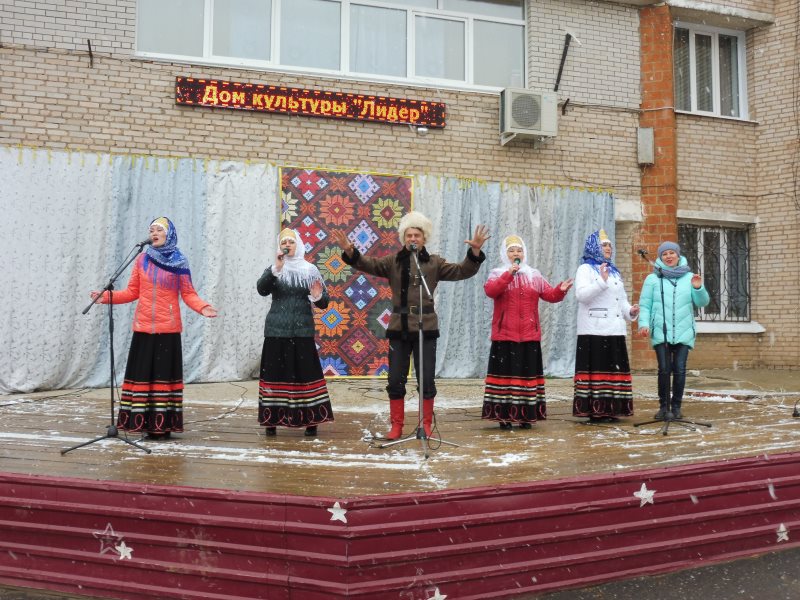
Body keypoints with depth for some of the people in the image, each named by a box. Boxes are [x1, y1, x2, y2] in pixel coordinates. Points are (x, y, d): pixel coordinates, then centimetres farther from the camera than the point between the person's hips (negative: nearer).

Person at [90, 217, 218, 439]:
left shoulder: (179, 262, 3)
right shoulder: (142, 260, 8)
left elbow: (188, 294, 0)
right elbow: (132, 292, 9)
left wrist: (202, 307, -17)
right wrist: (106, 296, -2)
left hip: (168, 328, -2)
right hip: (144, 327, 2)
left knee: (165, 373, -1)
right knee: (142, 374, 1)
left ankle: (163, 424, 2)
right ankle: (143, 421, 4)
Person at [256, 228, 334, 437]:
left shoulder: (310, 270, 7)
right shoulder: (273, 270, 8)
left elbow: (324, 303, 5)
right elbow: (261, 289, -11)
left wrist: (318, 297, -17)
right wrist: (276, 268, -20)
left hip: (302, 331, 0)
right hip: (277, 330, 0)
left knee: (306, 372, -1)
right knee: (275, 372, 0)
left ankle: (310, 420, 6)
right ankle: (271, 419, 8)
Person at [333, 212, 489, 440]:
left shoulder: (434, 263, 5)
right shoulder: (393, 261, 7)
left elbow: (461, 271, 0)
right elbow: (368, 264, -3)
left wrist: (475, 252, -14)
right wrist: (350, 251, -19)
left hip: (426, 327, -1)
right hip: (398, 327, 1)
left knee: (426, 379, 2)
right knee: (395, 380, 5)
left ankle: (426, 424, 16)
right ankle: (396, 425, 16)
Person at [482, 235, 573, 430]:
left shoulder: (534, 275, 14)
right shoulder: (497, 274, 4)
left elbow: (549, 295, 4)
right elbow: (490, 290, -17)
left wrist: (560, 290, -16)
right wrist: (509, 274, -23)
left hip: (529, 335, 3)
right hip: (505, 335, -3)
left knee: (528, 373, 4)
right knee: (506, 373, -4)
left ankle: (526, 416, 10)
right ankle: (504, 416, 0)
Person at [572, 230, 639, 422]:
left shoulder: (614, 272, 24)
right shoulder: (585, 269, 3)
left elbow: (622, 301, 24)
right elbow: (581, 295, -13)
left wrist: (630, 311, 5)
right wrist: (601, 282, -20)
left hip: (615, 331, 7)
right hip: (594, 331, -7)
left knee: (614, 369, 6)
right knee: (596, 369, -8)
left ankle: (611, 409, 12)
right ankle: (595, 410, -6)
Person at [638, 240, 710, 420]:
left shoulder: (689, 277, 9)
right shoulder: (653, 278, 4)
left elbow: (702, 302, 6)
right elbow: (645, 304, 1)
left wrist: (698, 288, -13)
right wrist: (643, 323, -12)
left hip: (683, 333, 2)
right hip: (660, 333, -1)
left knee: (680, 370, 0)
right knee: (664, 370, -5)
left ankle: (676, 406, 12)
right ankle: (664, 406, 6)